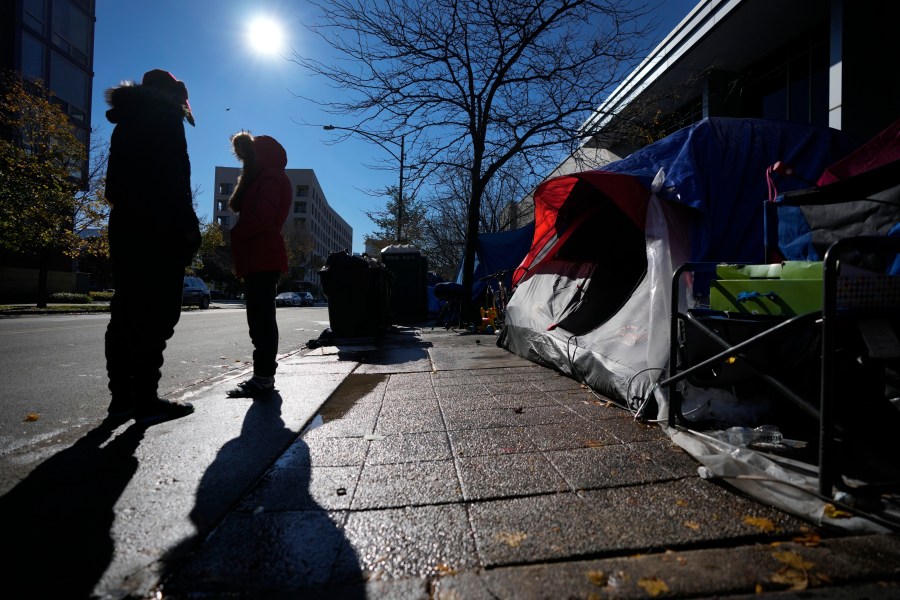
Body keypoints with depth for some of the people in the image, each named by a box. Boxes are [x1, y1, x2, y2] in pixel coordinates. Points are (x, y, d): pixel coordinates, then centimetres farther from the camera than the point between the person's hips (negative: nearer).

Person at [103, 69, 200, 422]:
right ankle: (146, 399, -9)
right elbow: (175, 178, -12)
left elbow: (115, 181, 20)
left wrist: (127, 210, 17)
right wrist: (189, 226, -14)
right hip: (158, 228, -8)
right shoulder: (164, 117, 2)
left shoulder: (126, 121, 26)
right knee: (157, 313, -10)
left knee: (127, 311, 6)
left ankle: (121, 396, 10)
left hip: (125, 224, 9)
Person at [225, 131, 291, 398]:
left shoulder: (270, 178, -6)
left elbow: (261, 218, -19)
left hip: (261, 258, -10)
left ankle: (263, 377, -8)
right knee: (261, 318, 9)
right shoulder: (263, 179, 26)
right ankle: (263, 375, 15)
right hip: (260, 258, 10)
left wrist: (233, 235, -7)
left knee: (260, 319, -11)